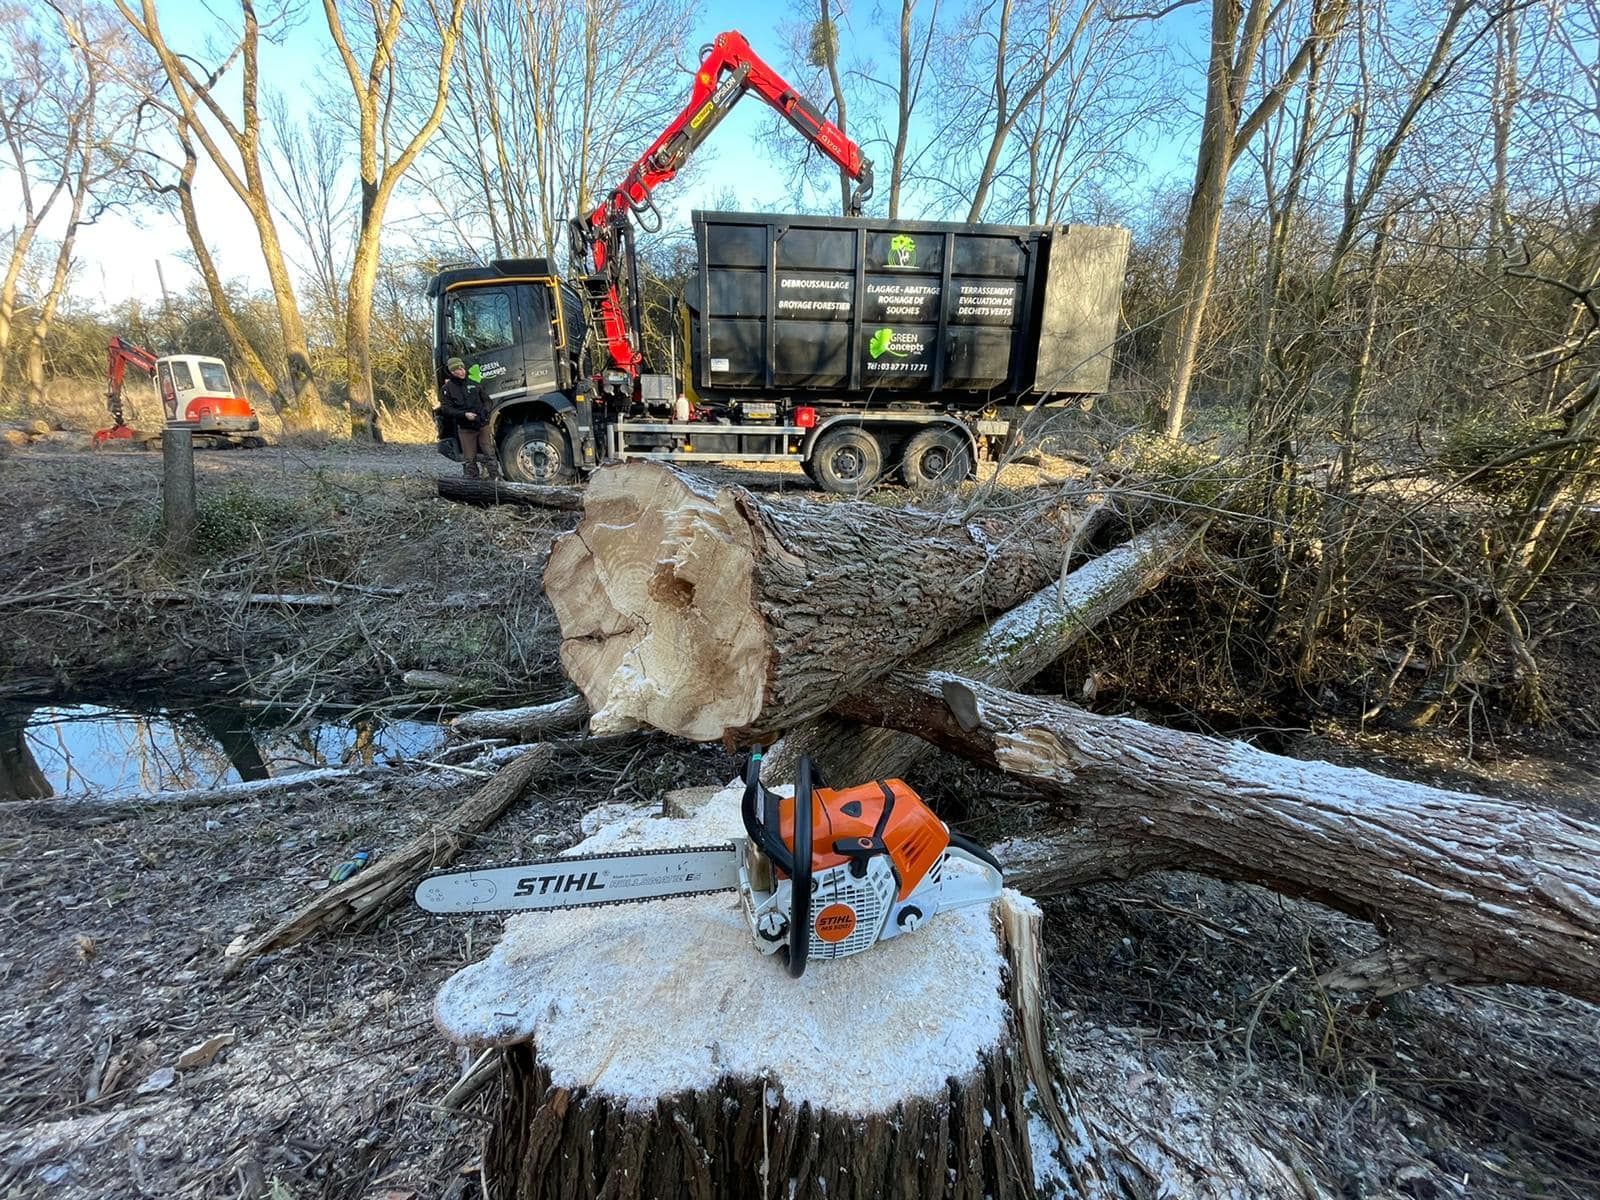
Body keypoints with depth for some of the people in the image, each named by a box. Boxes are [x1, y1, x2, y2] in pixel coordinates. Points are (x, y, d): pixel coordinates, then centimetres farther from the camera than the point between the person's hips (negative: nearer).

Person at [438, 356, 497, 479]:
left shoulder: (473, 384, 9)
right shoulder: (446, 388, 0)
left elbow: (486, 400, 19)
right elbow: (446, 409, -6)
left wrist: (485, 410, -2)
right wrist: (464, 415, -19)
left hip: (483, 425, 2)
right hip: (465, 429, -2)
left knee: (490, 455, 1)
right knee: (469, 459, 3)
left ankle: (496, 479, 6)